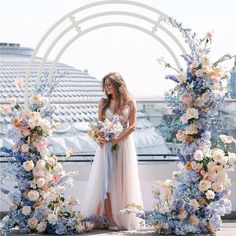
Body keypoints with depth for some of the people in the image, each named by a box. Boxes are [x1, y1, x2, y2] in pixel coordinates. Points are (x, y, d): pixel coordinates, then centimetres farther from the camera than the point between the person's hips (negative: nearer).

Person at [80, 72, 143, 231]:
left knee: (123, 180, 2)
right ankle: (110, 219, -5)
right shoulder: (104, 103, 6)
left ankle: (124, 218, 10)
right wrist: (100, 138, -14)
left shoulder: (130, 103, 0)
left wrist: (116, 140, -15)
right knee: (107, 181, -5)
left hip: (123, 144, -1)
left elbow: (132, 126, -5)